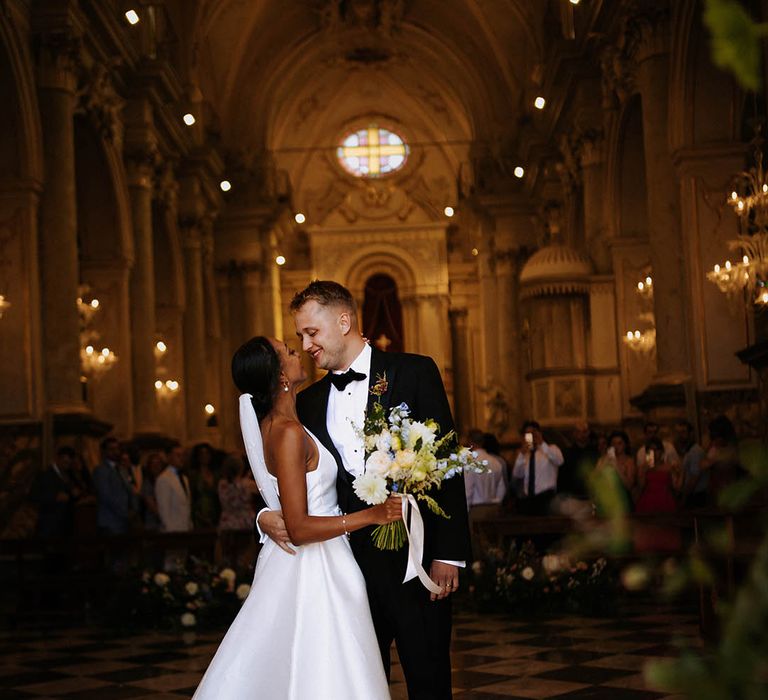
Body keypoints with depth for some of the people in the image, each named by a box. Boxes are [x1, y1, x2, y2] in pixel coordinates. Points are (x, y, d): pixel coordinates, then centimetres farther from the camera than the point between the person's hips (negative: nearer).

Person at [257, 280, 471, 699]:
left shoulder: (414, 373, 0)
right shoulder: (309, 402, 13)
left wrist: (449, 554, -10)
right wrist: (268, 516, -7)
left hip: (414, 559, -4)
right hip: (351, 565, 4)